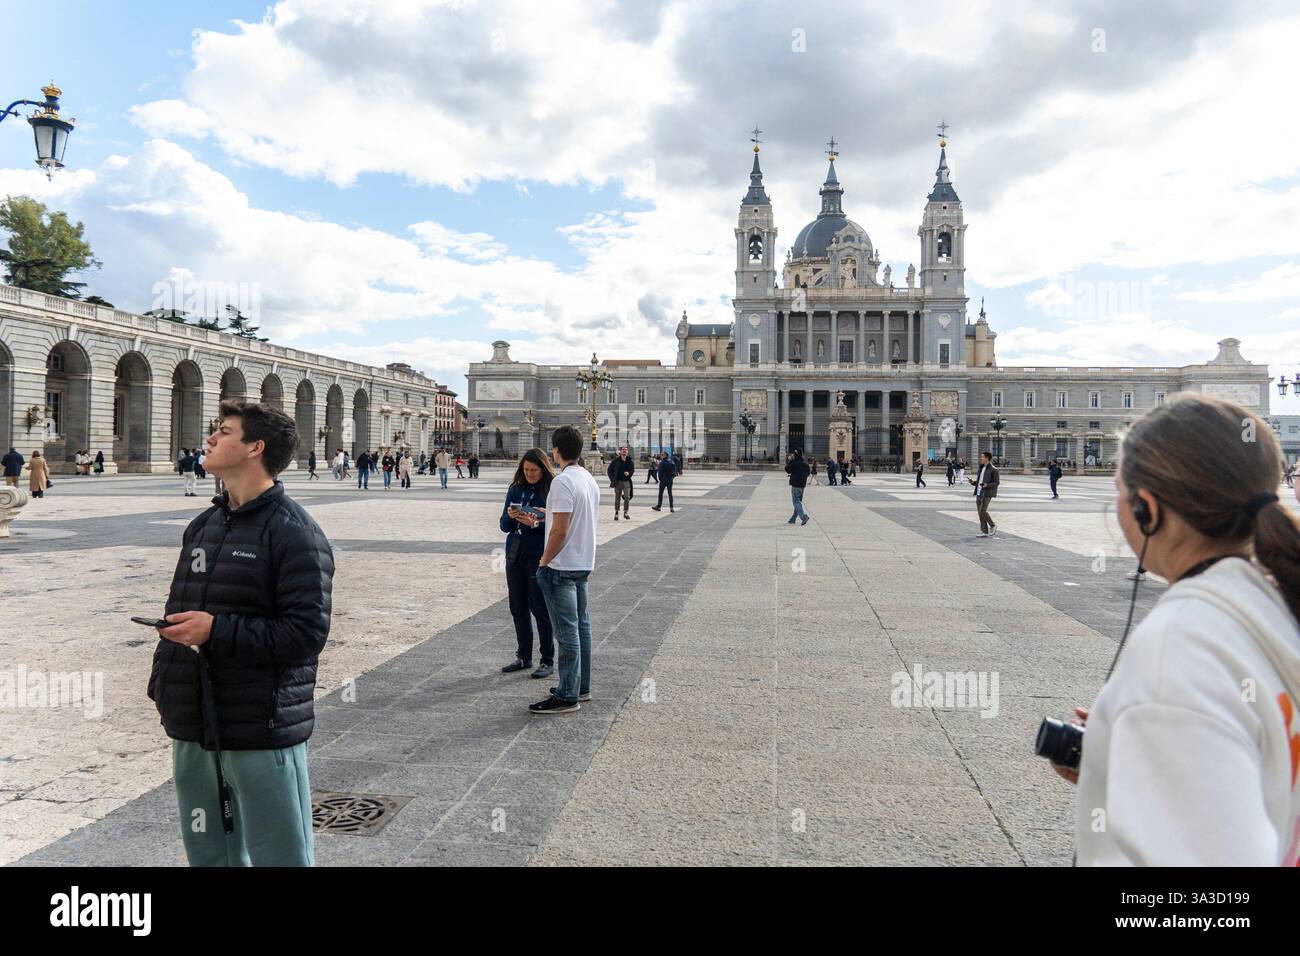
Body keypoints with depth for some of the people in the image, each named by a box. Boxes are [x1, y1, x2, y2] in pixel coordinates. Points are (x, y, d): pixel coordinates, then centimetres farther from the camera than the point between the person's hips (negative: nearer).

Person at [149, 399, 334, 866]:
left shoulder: (293, 531, -14)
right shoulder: (203, 526, 12)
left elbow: (308, 631, -20)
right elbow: (176, 614, 20)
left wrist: (217, 630, -22)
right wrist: (162, 685, 15)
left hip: (262, 733, -8)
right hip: (193, 728, 8)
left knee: (277, 854, 6)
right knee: (208, 854, 22)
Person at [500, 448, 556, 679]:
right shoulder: (515, 490, 8)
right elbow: (504, 526, 10)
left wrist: (536, 523, -25)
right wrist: (510, 516, -11)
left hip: (538, 558, -6)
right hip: (514, 556, 6)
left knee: (540, 609, 0)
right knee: (518, 609, 13)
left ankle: (548, 661, 11)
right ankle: (523, 657, 26)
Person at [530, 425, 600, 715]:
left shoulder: (563, 481, -19)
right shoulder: (589, 479, 10)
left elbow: (560, 531, -22)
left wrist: (544, 561, -10)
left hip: (562, 567, -9)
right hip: (584, 563, 9)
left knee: (567, 631, -4)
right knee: (581, 625, 15)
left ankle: (567, 696, 2)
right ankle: (581, 686, 26)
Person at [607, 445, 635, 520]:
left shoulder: (630, 461, 4)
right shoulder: (615, 460, 0)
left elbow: (633, 470, 7)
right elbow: (609, 470, 6)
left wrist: (629, 473, -14)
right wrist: (612, 479, -2)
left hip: (627, 481, 1)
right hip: (618, 482, -1)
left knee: (627, 497, -1)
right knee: (617, 498, 4)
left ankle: (625, 512, 10)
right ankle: (616, 513, 12)